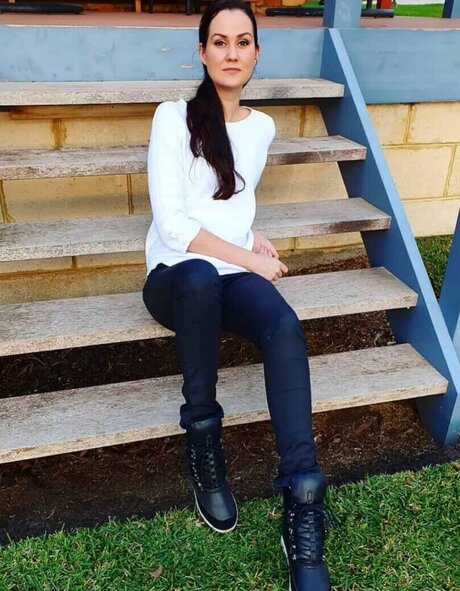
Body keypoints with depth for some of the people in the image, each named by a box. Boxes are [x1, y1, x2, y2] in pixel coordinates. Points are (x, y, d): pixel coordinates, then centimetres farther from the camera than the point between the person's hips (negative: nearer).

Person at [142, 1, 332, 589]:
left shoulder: (262, 126, 13)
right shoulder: (174, 116, -3)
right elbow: (172, 222, -12)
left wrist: (252, 237, 9)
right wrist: (250, 259, -13)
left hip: (234, 274, 4)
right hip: (174, 275, -3)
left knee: (285, 327, -30)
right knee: (201, 276, -40)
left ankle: (303, 506, -29)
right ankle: (204, 441, -20)